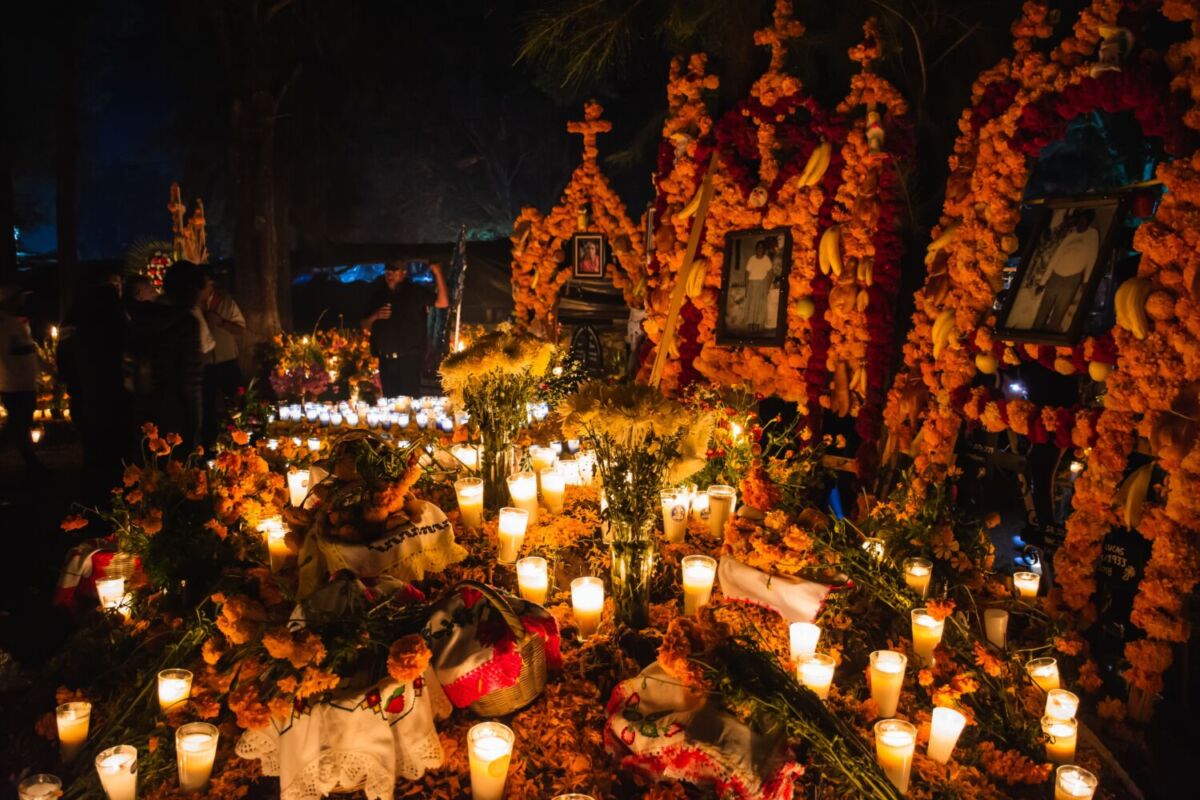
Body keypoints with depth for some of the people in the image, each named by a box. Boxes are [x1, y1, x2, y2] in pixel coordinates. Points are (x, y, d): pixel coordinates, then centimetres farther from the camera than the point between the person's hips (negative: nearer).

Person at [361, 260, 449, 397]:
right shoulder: (378, 295, 13)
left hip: (409, 360, -4)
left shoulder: (415, 291, 1)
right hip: (386, 361, 4)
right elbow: (365, 326, 18)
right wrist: (375, 316, -4)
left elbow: (443, 303, -10)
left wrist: (437, 273, -17)